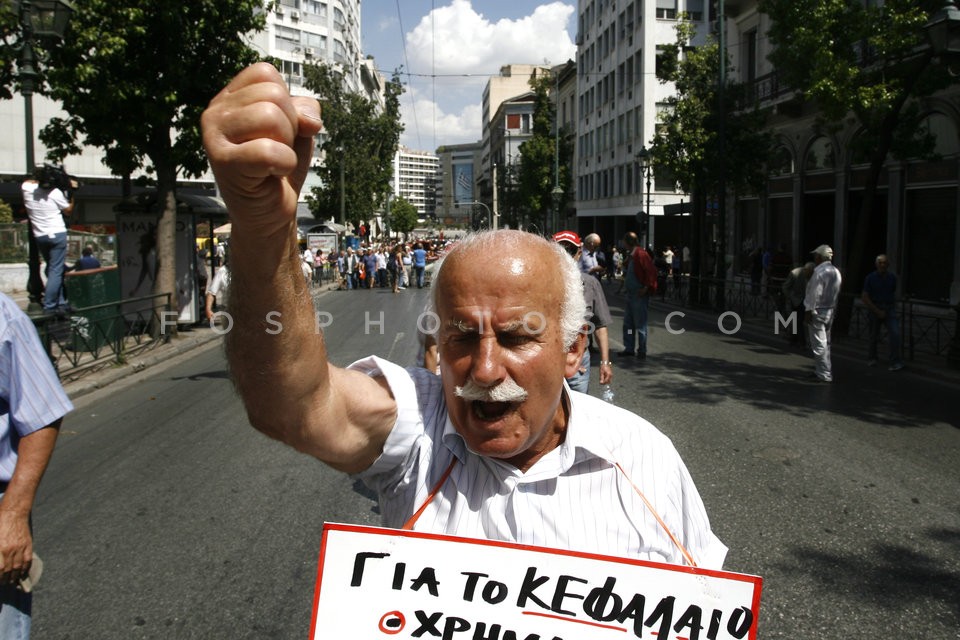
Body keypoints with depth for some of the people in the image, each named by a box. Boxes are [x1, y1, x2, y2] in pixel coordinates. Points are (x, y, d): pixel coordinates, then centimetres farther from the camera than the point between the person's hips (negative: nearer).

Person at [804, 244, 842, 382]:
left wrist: (809, 310, -15)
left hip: (818, 311, -9)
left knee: (819, 344, -3)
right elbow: (836, 293, 12)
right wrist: (833, 309, 17)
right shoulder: (836, 271, 9)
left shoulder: (820, 272, -18)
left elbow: (814, 294, -19)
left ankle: (825, 374, -2)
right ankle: (823, 370, 26)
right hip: (830, 310, 9)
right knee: (825, 343, 17)